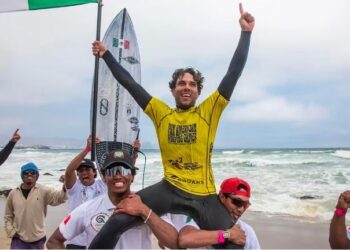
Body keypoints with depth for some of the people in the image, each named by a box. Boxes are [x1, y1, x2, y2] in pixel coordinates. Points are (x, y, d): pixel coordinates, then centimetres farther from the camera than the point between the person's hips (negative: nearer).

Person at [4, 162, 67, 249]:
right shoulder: (13, 193, 0)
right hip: (18, 240, 1)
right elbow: (8, 216, 11)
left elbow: (59, 197, -26)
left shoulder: (43, 191, -8)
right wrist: (11, 232, -1)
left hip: (38, 240, -1)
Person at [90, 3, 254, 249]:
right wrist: (106, 54, 15)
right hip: (170, 189, 1)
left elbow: (233, 73, -3)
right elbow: (130, 83, 10)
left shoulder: (209, 111, 1)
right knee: (118, 220, -11)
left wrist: (246, 32, -5)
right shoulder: (161, 113, 6)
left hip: (204, 194, 0)